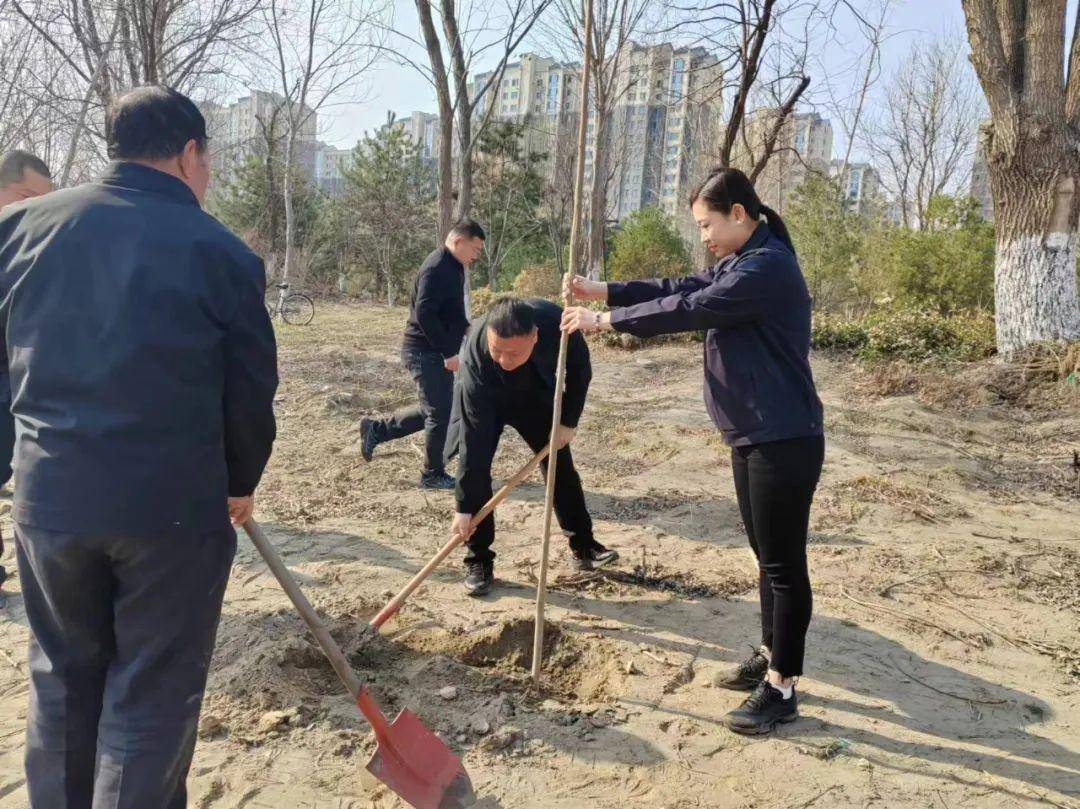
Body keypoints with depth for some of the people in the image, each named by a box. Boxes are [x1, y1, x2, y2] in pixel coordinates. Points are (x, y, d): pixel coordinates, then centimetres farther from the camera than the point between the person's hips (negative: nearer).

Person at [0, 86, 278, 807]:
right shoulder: (221, 253, -10)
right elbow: (252, 391, -4)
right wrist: (242, 482, 12)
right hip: (173, 504, -4)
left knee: (63, 680, 22)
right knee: (152, 696, 10)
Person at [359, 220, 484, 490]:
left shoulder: (453, 267, 13)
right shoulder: (436, 269, -19)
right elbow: (424, 314, -27)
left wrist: (467, 328, 9)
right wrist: (449, 352, -26)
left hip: (436, 352, 10)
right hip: (425, 352, -10)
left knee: (432, 410, 16)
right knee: (440, 414, -2)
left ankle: (376, 429, 27)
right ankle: (433, 475, 12)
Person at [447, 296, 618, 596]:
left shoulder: (555, 321, -38)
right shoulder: (476, 355, -41)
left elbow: (579, 368, -15)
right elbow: (473, 437, -38)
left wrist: (569, 420, -15)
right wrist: (465, 507, -35)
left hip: (536, 395, 3)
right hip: (485, 401, -2)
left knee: (560, 464, 5)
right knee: (475, 467, -16)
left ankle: (584, 546, 21)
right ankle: (479, 560, -2)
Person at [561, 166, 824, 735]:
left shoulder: (767, 266, -19)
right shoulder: (739, 265, 14)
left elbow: (687, 310, -23)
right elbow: (679, 289, 11)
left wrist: (605, 320, -15)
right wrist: (601, 292, 2)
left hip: (784, 442, -10)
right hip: (752, 439, 10)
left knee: (784, 563, 0)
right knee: (767, 557, 19)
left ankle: (782, 688, 11)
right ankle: (771, 656, 33)